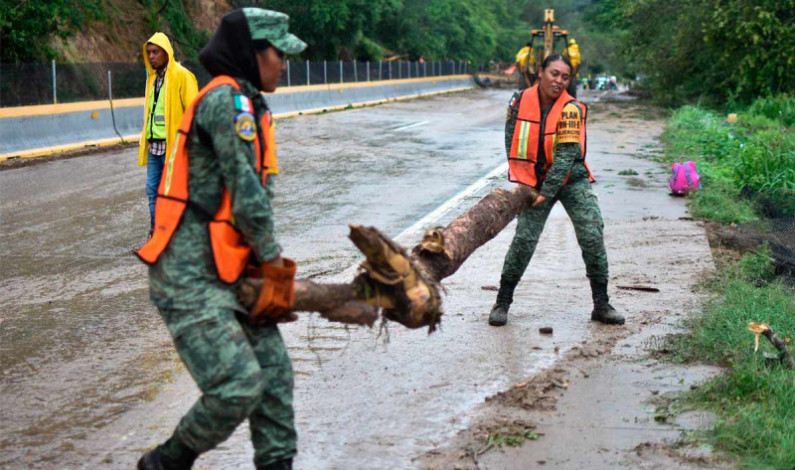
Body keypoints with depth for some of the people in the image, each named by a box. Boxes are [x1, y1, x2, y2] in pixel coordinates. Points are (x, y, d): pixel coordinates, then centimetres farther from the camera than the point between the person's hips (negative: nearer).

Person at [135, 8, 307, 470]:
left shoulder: (245, 104, 16)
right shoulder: (227, 100, -15)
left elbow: (256, 196, 14)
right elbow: (247, 198, -17)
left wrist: (272, 272, 7)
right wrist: (278, 270, -8)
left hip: (224, 272, 10)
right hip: (190, 278, -10)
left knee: (273, 369, 7)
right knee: (239, 386, -13)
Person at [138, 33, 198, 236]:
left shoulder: (182, 76, -8)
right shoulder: (152, 76, 15)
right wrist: (144, 137, 18)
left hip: (173, 145, -7)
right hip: (154, 144, 7)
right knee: (152, 189, 7)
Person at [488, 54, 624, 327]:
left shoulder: (571, 109, -15)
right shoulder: (520, 101, -5)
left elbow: (566, 155, -20)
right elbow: (511, 140, 1)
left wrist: (547, 192, -24)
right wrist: (521, 180, -7)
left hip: (571, 179, -1)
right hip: (535, 180, 1)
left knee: (592, 237, -9)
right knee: (524, 239, -7)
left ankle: (601, 305, 3)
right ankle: (502, 302, 7)